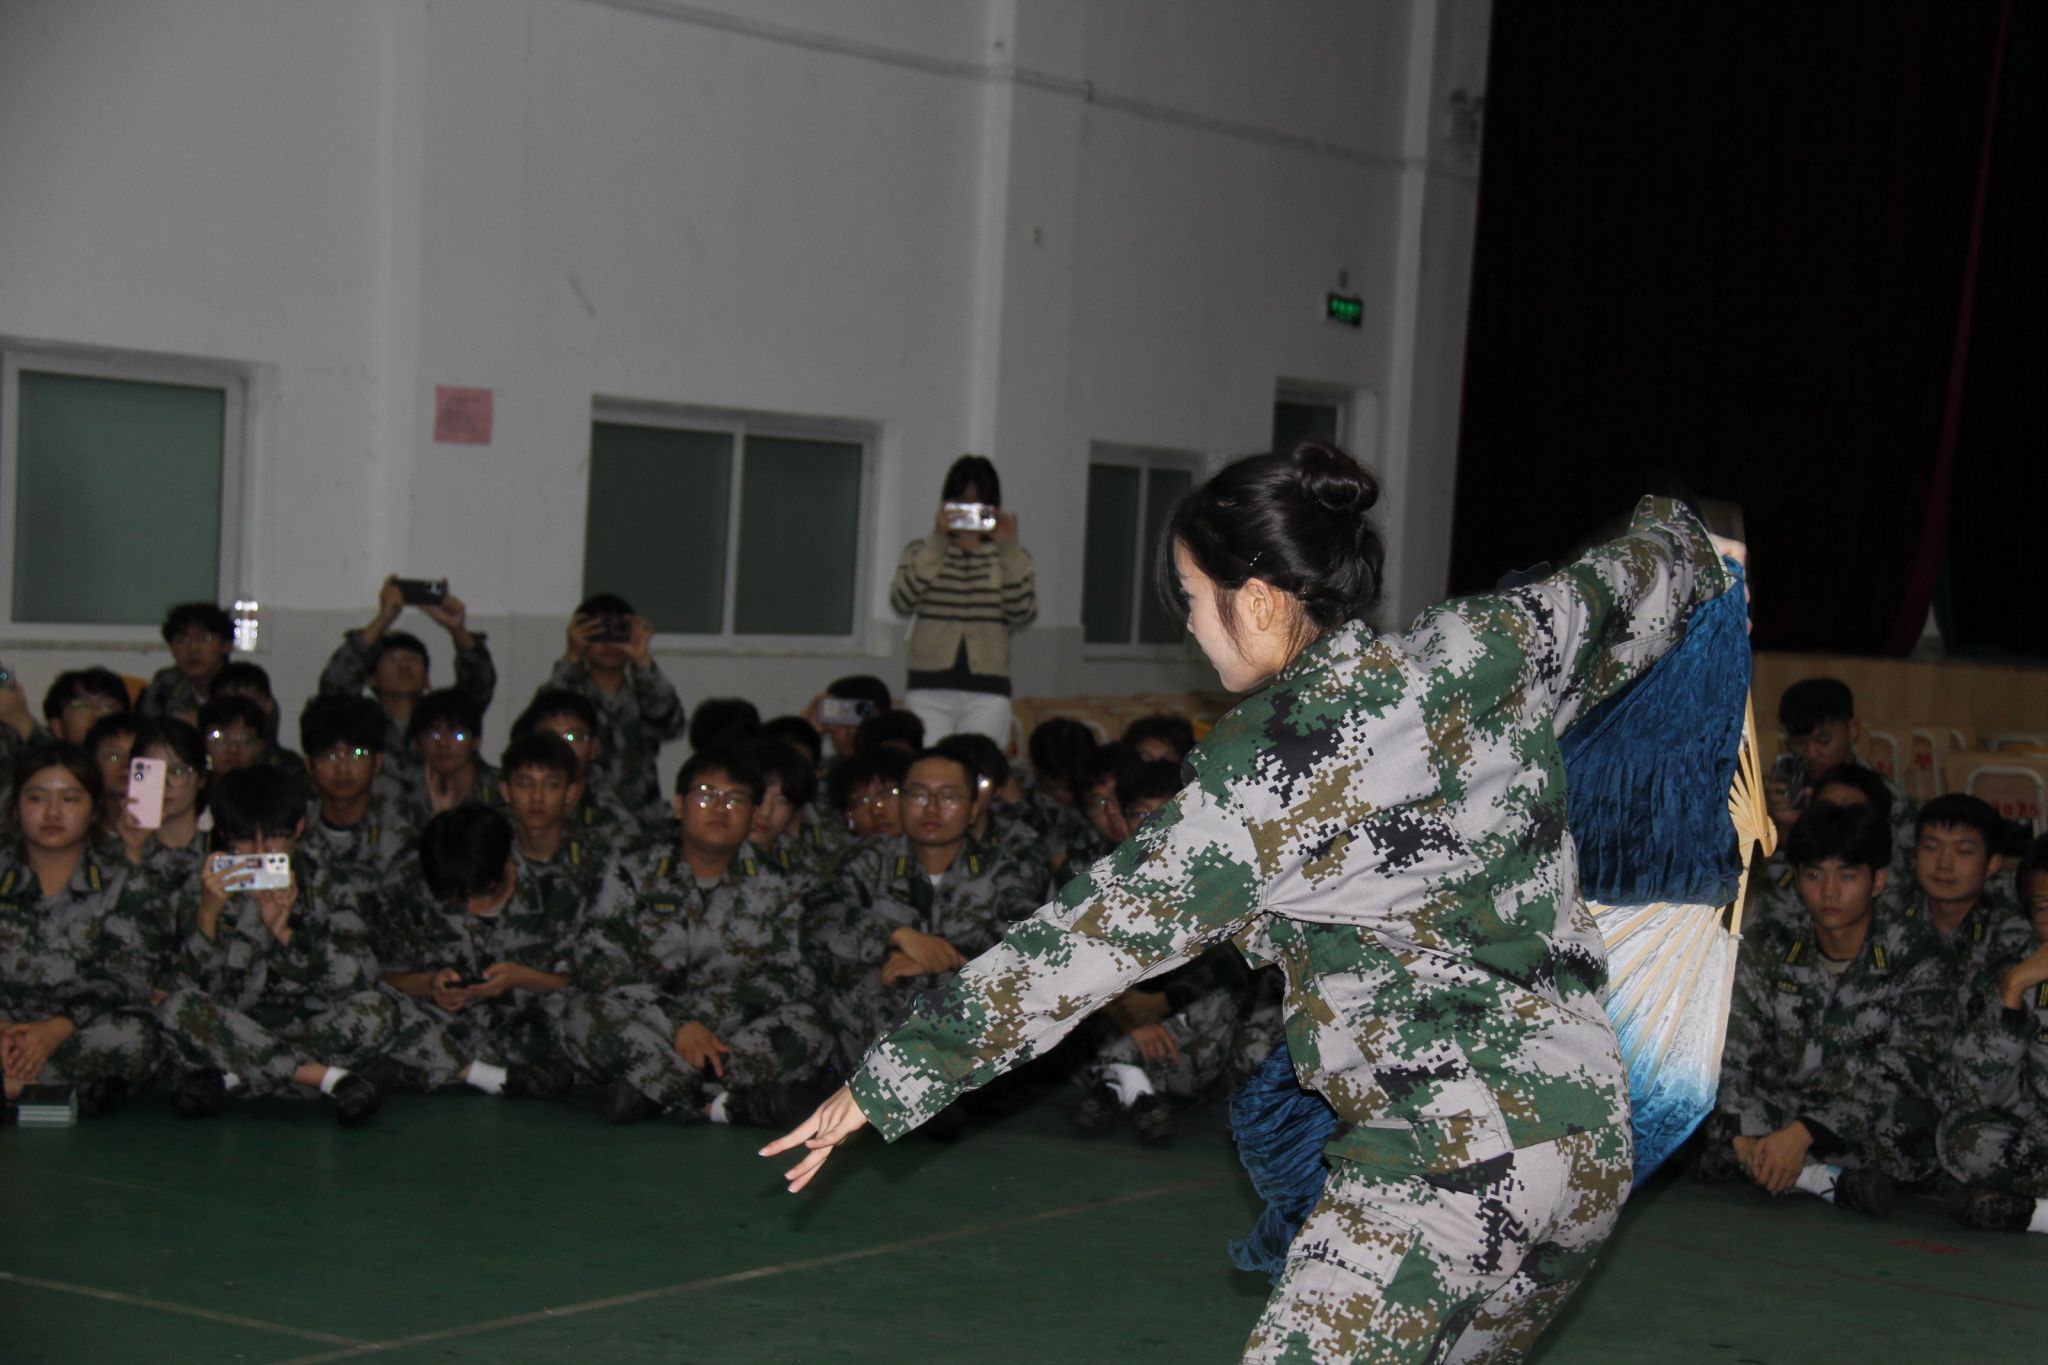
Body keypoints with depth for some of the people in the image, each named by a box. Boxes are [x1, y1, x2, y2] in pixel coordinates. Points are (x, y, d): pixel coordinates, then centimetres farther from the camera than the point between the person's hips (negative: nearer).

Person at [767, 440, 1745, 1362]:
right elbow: (1626, 591, 25)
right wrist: (1693, 544, 51)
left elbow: (1101, 932, -11)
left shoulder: (1274, 767, -13)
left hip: (1450, 1163, -9)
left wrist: (888, 1078, -4)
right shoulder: (1481, 652, 5)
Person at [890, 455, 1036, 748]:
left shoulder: (1012, 558, 11)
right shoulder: (922, 552, 10)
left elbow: (1023, 614, -6)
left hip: (987, 693, 0)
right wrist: (938, 541, -14)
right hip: (929, 691, 0)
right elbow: (902, 602, -9)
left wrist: (1008, 549, -12)